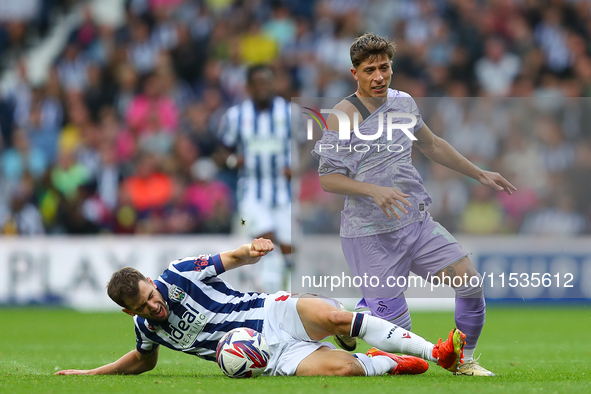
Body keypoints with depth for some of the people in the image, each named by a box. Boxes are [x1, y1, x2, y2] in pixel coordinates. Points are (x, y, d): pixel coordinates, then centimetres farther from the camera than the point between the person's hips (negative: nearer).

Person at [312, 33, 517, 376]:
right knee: (394, 322, -10)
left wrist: (480, 174, 29)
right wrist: (374, 190, -28)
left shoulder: (403, 103, 9)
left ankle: (465, 360, 17)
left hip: (417, 222, 7)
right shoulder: (344, 115, -11)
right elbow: (328, 179, -13)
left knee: (470, 281, -4)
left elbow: (431, 145, 26)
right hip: (371, 234, -6)